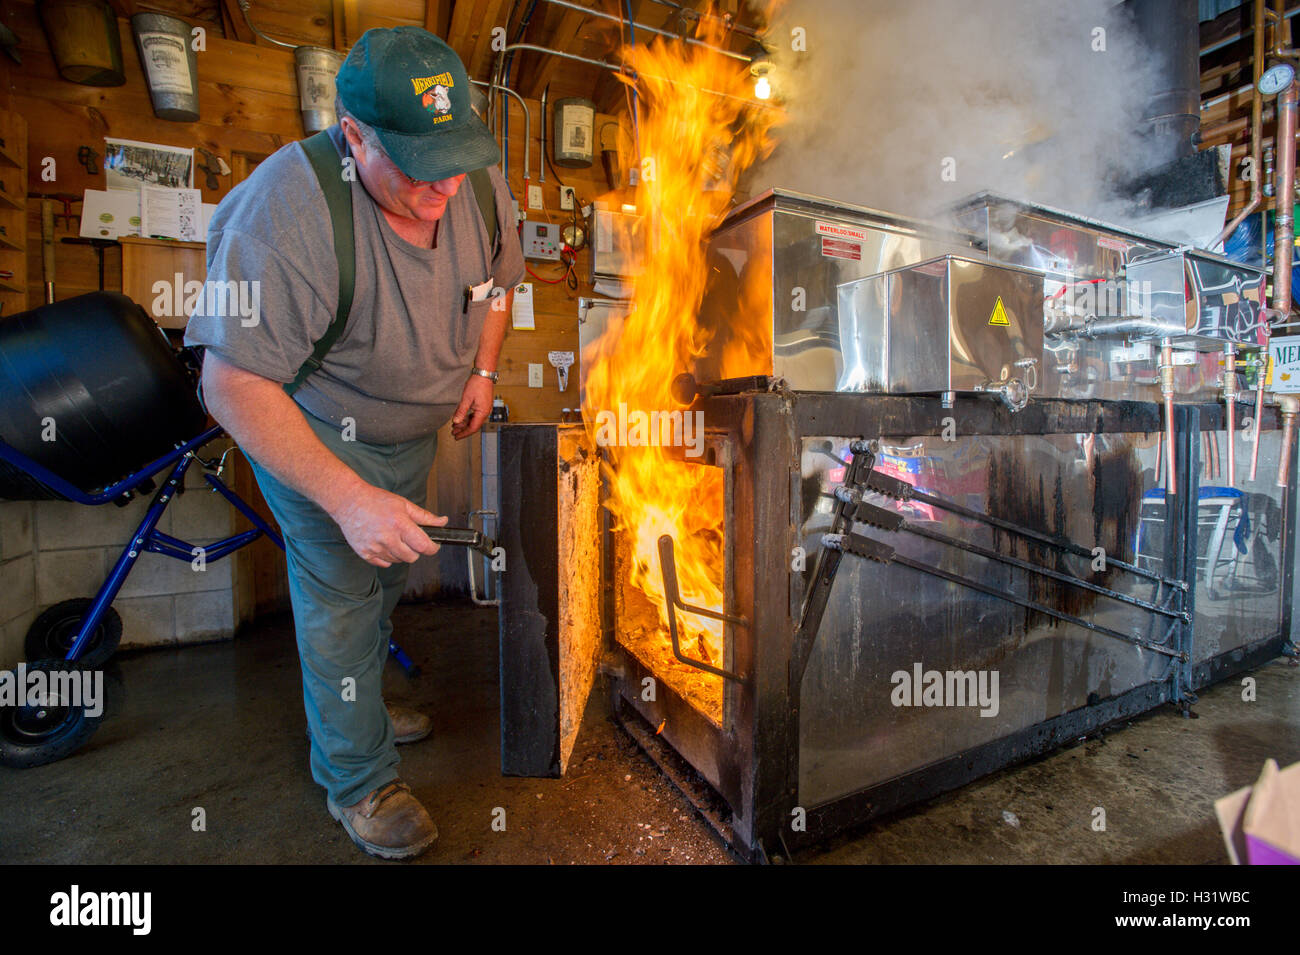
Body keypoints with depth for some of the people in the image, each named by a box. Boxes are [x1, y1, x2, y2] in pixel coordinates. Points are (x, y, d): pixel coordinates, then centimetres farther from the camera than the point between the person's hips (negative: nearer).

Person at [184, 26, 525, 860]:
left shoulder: (475, 178, -13)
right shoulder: (282, 215, -32)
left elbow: (499, 276, 7)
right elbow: (236, 387, -31)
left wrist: (484, 370, -3)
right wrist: (348, 498, -38)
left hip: (415, 427, 7)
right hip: (312, 434, -6)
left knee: (389, 574, 22)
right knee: (342, 597, 3)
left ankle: (359, 703, 52)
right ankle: (357, 780, 29)